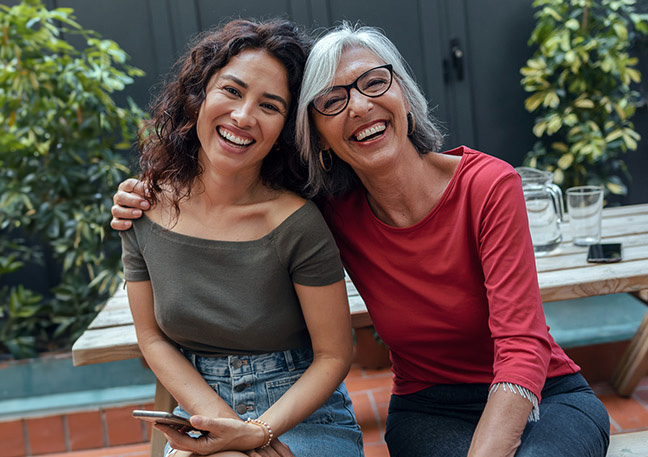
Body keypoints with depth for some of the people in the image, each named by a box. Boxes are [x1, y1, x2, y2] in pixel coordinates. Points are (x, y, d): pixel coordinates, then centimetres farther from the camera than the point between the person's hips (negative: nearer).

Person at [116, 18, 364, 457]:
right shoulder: (144, 209, -5)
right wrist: (220, 417, -11)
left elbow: (334, 355, -9)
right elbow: (153, 338, 2)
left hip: (304, 414, -3)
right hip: (202, 410, 4)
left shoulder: (297, 223, -17)